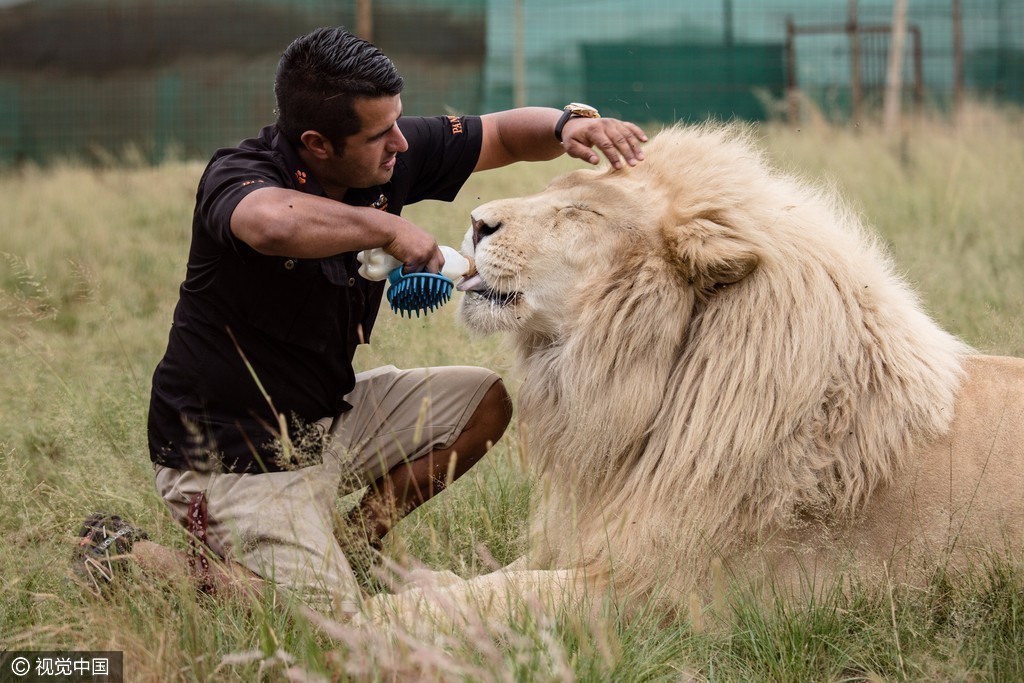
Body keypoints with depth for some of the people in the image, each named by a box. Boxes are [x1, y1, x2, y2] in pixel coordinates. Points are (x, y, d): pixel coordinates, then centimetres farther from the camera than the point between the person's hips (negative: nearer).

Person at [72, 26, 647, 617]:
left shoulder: (390, 156, -5)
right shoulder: (239, 175, -26)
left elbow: (506, 134, 6)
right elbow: (273, 223, -52)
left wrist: (568, 125, -16)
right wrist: (389, 228, -38)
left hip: (328, 418, 8)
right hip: (234, 453, -8)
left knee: (484, 401, 4)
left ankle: (356, 538, 11)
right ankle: (128, 557, -1)